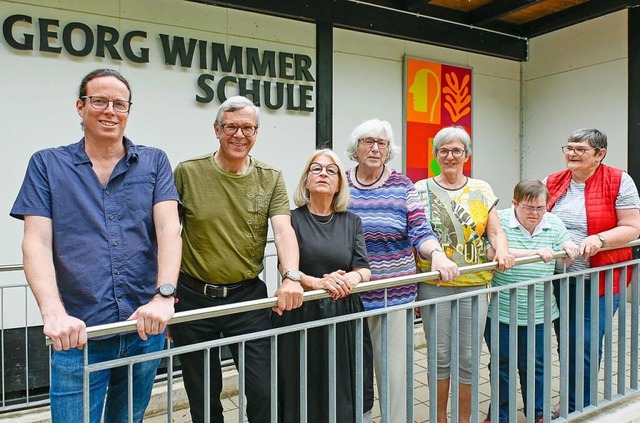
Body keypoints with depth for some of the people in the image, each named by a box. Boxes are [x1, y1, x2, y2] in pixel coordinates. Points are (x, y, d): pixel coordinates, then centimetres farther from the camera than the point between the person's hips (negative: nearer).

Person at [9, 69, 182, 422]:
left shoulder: (154, 162, 5)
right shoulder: (47, 164, 4)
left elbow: (168, 228, -7)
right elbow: (36, 242, -5)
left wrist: (164, 297, -21)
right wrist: (54, 314, -20)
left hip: (145, 328, 2)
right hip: (78, 332, -1)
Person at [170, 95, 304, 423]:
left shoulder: (271, 179, 2)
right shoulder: (187, 172, -2)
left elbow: (283, 229, -10)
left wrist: (291, 276, -27)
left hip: (247, 297, 1)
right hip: (192, 297, 0)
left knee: (264, 393, 4)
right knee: (203, 397, 15)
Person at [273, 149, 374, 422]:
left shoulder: (352, 222, 10)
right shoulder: (292, 219, -1)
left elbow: (364, 269, 3)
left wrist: (353, 277, -20)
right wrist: (317, 282, -28)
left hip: (346, 316, 3)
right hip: (302, 315, -2)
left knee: (349, 396, 6)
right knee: (305, 396, 3)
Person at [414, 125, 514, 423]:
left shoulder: (481, 190, 8)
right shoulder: (421, 190, 2)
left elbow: (495, 231, 5)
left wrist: (502, 251, -18)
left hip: (474, 286, 2)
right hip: (433, 286, -1)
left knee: (468, 358, 8)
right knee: (440, 357, 9)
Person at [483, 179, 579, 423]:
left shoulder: (554, 224, 4)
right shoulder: (500, 221, -11)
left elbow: (565, 261, 13)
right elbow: (492, 253, -26)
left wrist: (570, 251, -10)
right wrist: (535, 253, -30)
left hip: (538, 313, 3)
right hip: (501, 311, -3)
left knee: (535, 366, 17)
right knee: (501, 366, 14)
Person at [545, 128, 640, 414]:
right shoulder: (552, 182, 6)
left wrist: (599, 239, -22)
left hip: (599, 280, -4)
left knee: (587, 345, 2)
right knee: (566, 344, 14)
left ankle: (581, 409, 23)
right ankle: (572, 406, 32)